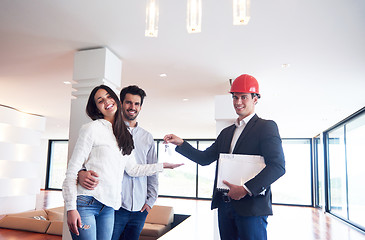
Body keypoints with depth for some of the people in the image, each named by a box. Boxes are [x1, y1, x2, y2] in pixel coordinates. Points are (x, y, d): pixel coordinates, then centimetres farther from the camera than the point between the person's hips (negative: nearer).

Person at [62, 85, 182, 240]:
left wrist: (163, 165, 22)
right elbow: (72, 170, -7)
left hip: (108, 208, 5)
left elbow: (133, 169, 17)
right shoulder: (92, 128, -4)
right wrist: (71, 208, -13)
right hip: (85, 203, -5)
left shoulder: (124, 135, 14)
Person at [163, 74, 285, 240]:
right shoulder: (226, 132, 16)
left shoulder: (266, 127, -4)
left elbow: (278, 166, -14)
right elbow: (205, 158, 15)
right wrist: (181, 143, 2)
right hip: (225, 205, 6)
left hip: (251, 206, -6)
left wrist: (246, 189, -21)